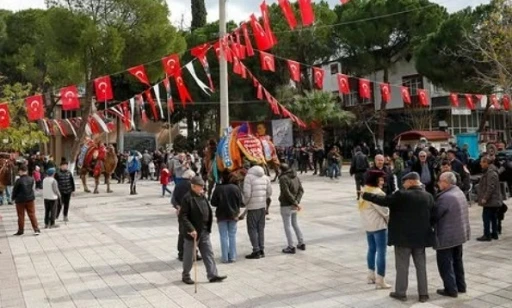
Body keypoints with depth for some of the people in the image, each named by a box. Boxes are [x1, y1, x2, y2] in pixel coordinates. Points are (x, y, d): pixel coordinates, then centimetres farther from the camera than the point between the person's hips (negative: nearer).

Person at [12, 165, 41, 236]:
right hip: (30, 199, 3)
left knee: (21, 216, 9)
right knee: (32, 215, 8)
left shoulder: (19, 180, -17)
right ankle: (36, 229, 4)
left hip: (20, 200, -3)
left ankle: (20, 231, 17)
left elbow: (15, 190, -7)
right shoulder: (31, 179, -4)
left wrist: (13, 198, 10)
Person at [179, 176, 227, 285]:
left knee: (208, 253, 8)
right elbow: (183, 216, -20)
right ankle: (185, 275, 25)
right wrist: (191, 229, -26)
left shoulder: (202, 197, 7)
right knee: (189, 255, 9)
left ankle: (212, 275, 13)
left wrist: (208, 227, 13)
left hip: (204, 231, 7)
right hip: (193, 232, -7)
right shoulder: (187, 198, -17)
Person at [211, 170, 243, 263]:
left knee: (224, 236, 5)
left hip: (221, 215, -2)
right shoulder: (235, 188, -7)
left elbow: (213, 203, -10)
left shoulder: (218, 188, -14)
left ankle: (225, 258, 5)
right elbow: (240, 202, -3)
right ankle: (232, 257, 12)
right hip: (233, 215, 2)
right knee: (232, 236, 11)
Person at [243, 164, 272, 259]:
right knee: (261, 228, 14)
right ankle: (261, 250, 17)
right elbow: (269, 192, 10)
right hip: (263, 206, 6)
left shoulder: (249, 176, -9)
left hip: (253, 206, -6)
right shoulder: (265, 177, 9)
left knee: (252, 228, 1)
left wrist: (245, 202, 2)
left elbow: (247, 193, -15)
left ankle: (256, 251, -1)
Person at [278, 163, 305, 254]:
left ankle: (291, 247, 5)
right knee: (295, 224, 20)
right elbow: (301, 190, 2)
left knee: (287, 226, 1)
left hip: (286, 205, -8)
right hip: (293, 205, 8)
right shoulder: (295, 176, 8)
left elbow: (287, 193, -22)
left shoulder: (283, 178, -15)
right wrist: (297, 202, -8)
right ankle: (301, 244, 24)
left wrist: (296, 203, -18)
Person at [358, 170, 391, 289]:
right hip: (379, 225, -9)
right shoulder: (377, 192, -19)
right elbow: (384, 210, -16)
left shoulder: (364, 191, 9)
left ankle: (371, 276, 25)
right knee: (381, 252, -4)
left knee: (372, 249, 18)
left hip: (368, 224, 9)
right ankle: (380, 281, -2)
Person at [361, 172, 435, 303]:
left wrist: (365, 195, -1)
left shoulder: (402, 195, -17)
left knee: (402, 266, 6)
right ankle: (423, 294, 18)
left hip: (403, 237, -5)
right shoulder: (428, 196, 1)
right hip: (421, 237, 5)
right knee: (421, 266, 13)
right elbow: (432, 217, 8)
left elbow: (384, 200, -12)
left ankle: (401, 293, 15)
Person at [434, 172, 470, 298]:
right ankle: (461, 286, 30)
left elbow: (435, 215, -17)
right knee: (457, 261, 21)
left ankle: (451, 289, 9)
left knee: (445, 264, 3)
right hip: (459, 233, 9)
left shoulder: (445, 197, -25)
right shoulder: (459, 192, 6)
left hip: (447, 236, -9)